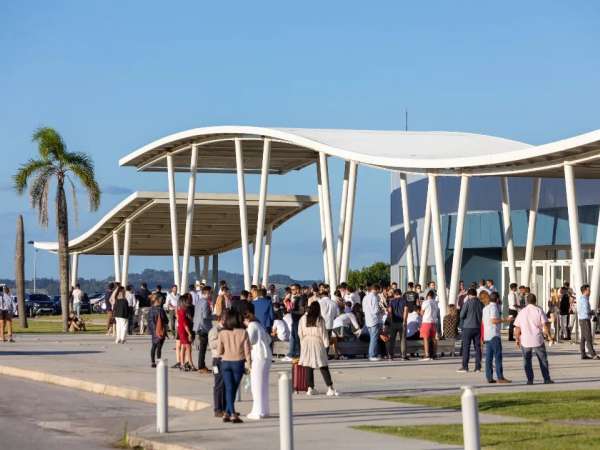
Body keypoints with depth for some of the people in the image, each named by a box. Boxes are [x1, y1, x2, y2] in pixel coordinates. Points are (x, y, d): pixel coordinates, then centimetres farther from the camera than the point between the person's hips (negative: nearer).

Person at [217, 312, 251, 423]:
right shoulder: (243, 332, -6)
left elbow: (219, 352, -3)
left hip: (225, 362, 1)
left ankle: (232, 414, -7)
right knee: (233, 389, 10)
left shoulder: (222, 333, -4)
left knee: (229, 389, 4)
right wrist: (249, 364, 2)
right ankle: (227, 413, 10)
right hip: (238, 363, -1)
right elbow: (247, 350, -6)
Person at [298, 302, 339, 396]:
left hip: (306, 343, 2)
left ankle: (310, 388, 6)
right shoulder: (320, 320, -8)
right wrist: (326, 345, 2)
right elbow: (323, 333, -5)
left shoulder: (303, 319, 0)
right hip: (317, 343, -2)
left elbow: (300, 332, 5)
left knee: (308, 367, 7)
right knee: (323, 367, 0)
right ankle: (330, 388, -6)